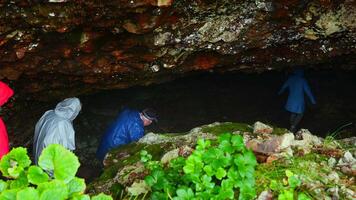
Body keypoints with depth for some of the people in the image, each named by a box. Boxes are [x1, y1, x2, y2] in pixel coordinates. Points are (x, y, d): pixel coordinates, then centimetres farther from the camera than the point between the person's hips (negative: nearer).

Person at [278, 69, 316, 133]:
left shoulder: (290, 79, 1)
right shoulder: (302, 80, -12)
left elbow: (284, 86, 17)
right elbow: (308, 90, -10)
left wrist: (280, 92, 36)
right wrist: (313, 100, -2)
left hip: (291, 100, 5)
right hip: (299, 101, -4)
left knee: (293, 113, 22)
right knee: (300, 114, 9)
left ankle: (292, 127, 27)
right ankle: (293, 127, -3)